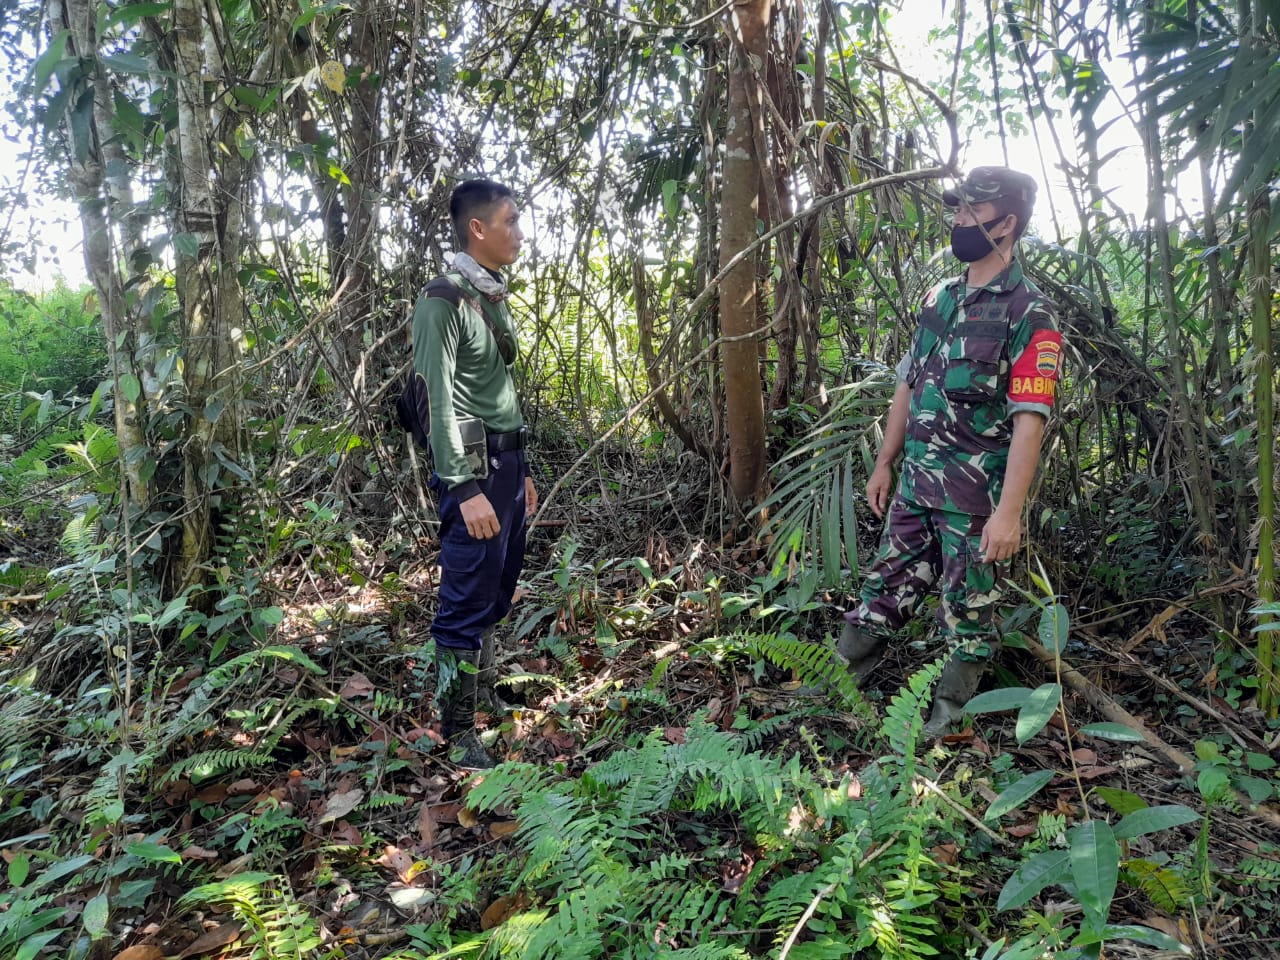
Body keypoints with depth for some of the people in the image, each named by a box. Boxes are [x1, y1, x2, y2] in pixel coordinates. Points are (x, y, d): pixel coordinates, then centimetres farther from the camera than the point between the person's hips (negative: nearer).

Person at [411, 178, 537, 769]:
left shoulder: (494, 298, 17)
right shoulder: (443, 301, -10)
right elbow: (438, 400, -16)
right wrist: (466, 488, -21)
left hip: (508, 460, 9)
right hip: (472, 464, -8)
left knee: (499, 591, 14)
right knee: (467, 602, -3)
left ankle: (487, 683, 28)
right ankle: (459, 736, 7)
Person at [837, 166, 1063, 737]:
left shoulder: (1030, 316, -11)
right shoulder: (938, 298, 10)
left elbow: (1029, 421, -17)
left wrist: (1009, 512, -22)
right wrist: (884, 464, 14)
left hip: (974, 496, -6)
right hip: (914, 482, 6)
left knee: (968, 609, 9)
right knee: (886, 587, 14)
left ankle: (949, 710, 25)